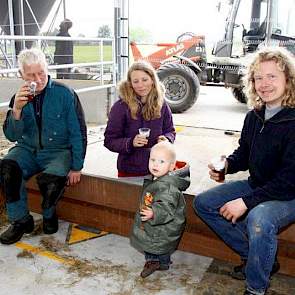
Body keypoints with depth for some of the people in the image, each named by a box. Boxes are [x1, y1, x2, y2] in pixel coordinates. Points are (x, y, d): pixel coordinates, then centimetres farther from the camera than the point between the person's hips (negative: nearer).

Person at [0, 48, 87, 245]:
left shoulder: (65, 94, -9)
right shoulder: (19, 98, 3)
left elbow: (78, 133, -7)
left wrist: (76, 167, -9)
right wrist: (16, 110, -19)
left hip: (59, 151, -3)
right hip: (28, 150, 4)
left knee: (52, 179, -32)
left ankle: (49, 215, 4)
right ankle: (21, 220, -5)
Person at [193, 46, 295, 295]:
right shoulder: (254, 117, 2)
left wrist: (246, 202, -25)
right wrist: (227, 164, -8)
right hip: (256, 186, 8)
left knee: (259, 220, -38)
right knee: (203, 203, 3)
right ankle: (253, 255, 10)